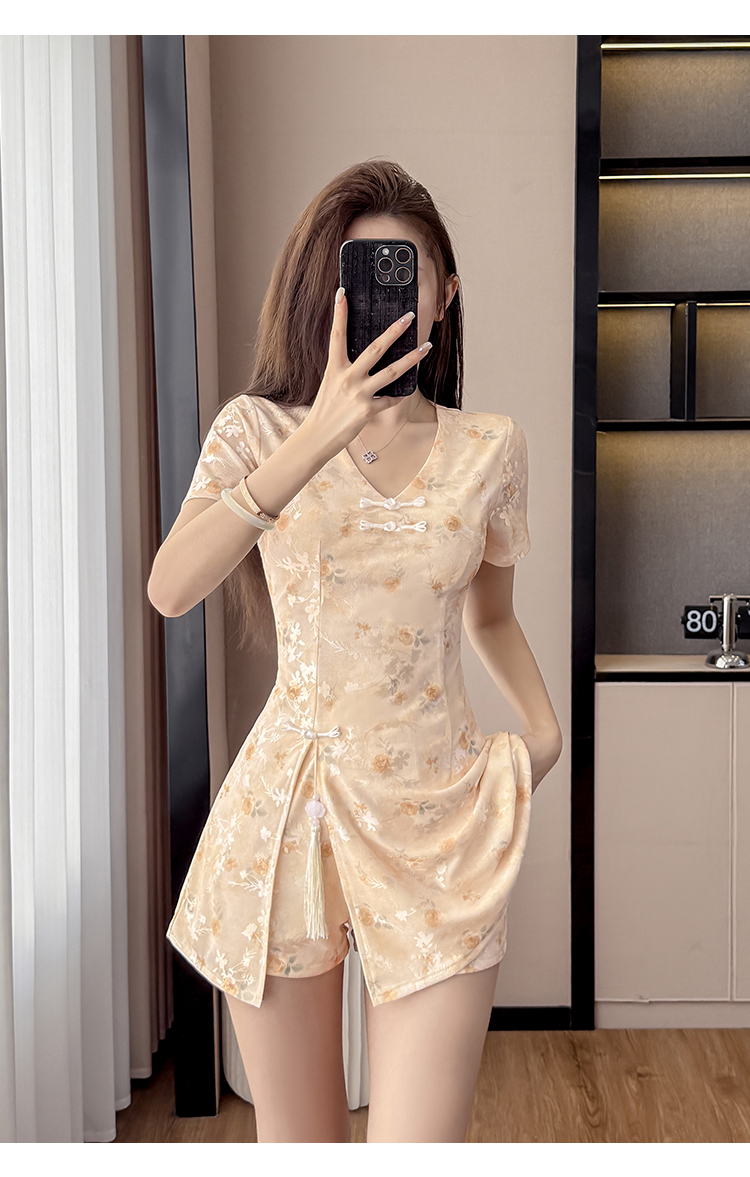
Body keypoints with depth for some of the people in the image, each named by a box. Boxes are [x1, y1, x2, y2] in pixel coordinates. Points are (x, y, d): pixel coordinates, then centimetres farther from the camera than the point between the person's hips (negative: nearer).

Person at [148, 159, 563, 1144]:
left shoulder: (489, 447, 3)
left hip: (438, 819, 0)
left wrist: (544, 724, 0)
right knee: (296, 1142, 14)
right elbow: (169, 589, -21)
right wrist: (321, 437, -29)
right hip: (286, 809, 0)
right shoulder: (259, 428, -2)